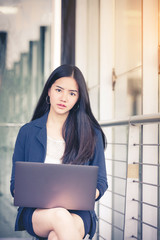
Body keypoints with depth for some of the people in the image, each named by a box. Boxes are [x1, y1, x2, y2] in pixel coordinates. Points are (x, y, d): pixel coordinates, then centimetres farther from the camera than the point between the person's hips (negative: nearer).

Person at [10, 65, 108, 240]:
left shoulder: (92, 134, 9)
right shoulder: (27, 132, 11)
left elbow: (100, 182, 12)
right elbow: (16, 183, 12)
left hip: (77, 212, -1)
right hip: (36, 211, 1)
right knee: (60, 216, -36)